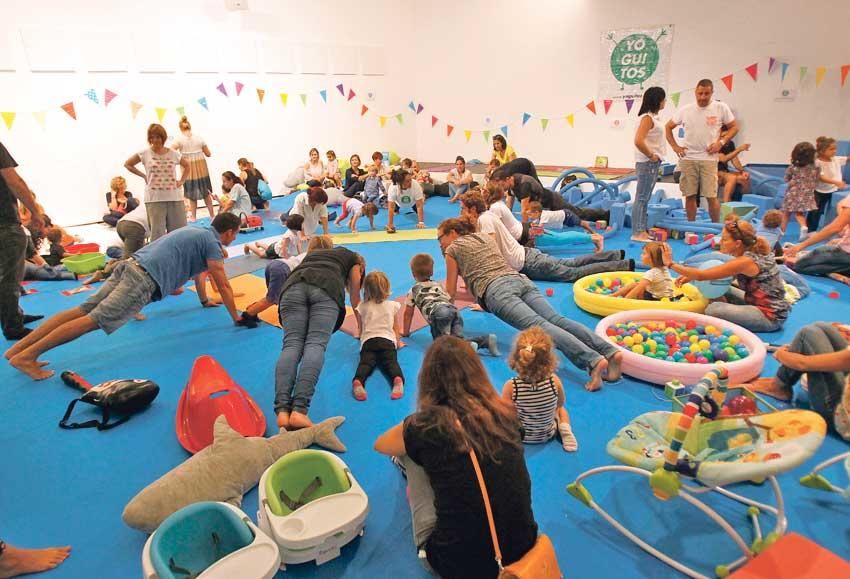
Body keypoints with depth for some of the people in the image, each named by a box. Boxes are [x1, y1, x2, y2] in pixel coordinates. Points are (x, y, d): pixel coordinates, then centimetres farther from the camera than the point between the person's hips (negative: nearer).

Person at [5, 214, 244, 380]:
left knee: (83, 310, 4)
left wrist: (205, 301, 48)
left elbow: (196, 269, 40)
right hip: (145, 280, -9)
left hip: (130, 265, 9)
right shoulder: (212, 243, 1)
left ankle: (19, 348, 1)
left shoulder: (196, 231, 28)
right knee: (95, 319, -14)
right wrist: (237, 317, 8)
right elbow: (223, 285, 0)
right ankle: (27, 356, -18)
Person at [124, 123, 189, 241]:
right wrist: (144, 176, 3)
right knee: (158, 233, 0)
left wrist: (181, 181, 8)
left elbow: (186, 165, 21)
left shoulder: (174, 154, 5)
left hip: (175, 197, 2)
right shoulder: (145, 154, 1)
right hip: (154, 199, -2)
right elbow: (127, 164, 12)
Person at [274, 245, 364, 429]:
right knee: (316, 344, -13)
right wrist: (361, 329, 58)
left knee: (291, 345, -10)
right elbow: (356, 301, 41)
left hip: (293, 286, 3)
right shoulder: (353, 259, 35)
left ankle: (282, 411, -30)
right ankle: (299, 410, -33)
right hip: (326, 288, -3)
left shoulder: (313, 253, 45)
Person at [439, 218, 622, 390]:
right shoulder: (485, 236, 34)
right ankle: (609, 351, -36)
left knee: (537, 325, -26)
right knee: (556, 319, -14)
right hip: (520, 279, 7)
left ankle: (592, 360, -48)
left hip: (496, 289, -7)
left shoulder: (453, 249, 16)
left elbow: (450, 292, 21)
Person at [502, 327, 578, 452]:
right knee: (560, 409, 30)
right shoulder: (554, 381, -28)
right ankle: (565, 429, 7)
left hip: (521, 436, 1)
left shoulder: (510, 386, -33)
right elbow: (559, 404, -6)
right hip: (548, 434, 0)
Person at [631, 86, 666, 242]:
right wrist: (651, 156, -16)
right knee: (641, 198, -7)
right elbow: (638, 141, -27)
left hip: (653, 163, 10)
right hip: (647, 163, -10)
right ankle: (637, 233, -4)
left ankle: (642, 231, 18)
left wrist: (654, 156, 9)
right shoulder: (647, 118, -14)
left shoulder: (653, 117, 15)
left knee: (645, 198, 12)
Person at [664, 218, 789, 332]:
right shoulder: (754, 251, 1)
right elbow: (720, 272, 10)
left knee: (712, 309, -17)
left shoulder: (745, 262, -24)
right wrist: (690, 276, -2)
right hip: (773, 309, 9)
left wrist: (670, 263, -14)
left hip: (771, 317, -9)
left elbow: (702, 275, -22)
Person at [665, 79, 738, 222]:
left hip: (709, 158, -2)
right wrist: (675, 146, 4)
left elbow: (734, 127, 8)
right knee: (690, 195, 6)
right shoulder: (685, 110, 4)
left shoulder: (721, 108, 0)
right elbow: (668, 127, 14)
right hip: (687, 158, 2)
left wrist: (721, 142, -7)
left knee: (711, 196, -5)